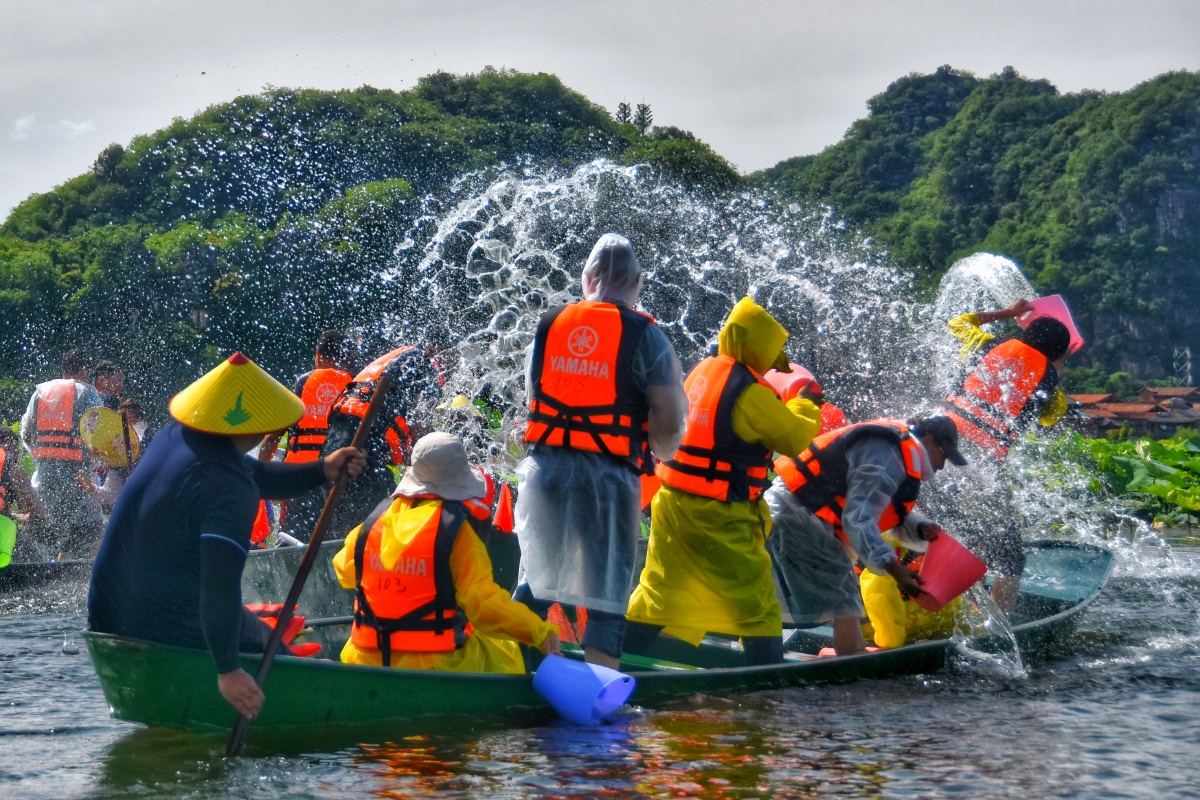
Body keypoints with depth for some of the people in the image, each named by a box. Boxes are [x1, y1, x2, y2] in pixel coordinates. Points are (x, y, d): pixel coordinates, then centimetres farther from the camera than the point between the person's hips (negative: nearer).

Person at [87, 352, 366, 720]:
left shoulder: (172, 438, 3)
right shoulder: (229, 491, -25)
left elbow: (257, 477, 16)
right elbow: (220, 583, -33)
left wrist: (321, 470, 10)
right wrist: (228, 670, -31)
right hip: (178, 632, -9)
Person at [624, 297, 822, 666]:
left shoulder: (702, 371, 6)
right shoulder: (750, 393, -17)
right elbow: (797, 438, -8)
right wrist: (805, 407, 12)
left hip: (672, 502, 8)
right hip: (717, 515, -8)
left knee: (661, 588, 19)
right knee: (756, 601, 2)